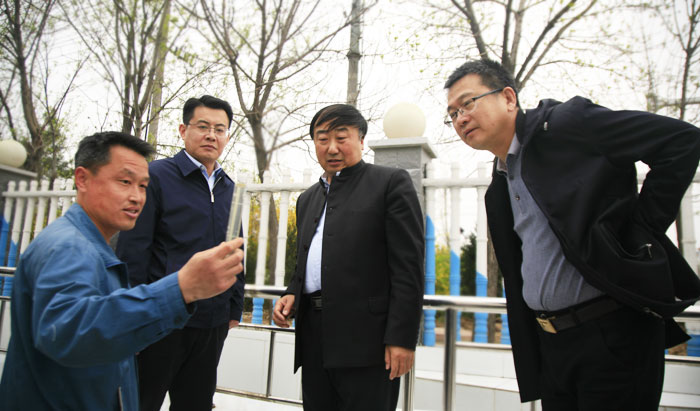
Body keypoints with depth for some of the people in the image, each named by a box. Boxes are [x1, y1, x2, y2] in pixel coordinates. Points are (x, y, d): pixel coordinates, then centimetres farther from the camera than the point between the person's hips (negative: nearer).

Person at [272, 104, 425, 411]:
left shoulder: (390, 182, -1)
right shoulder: (308, 199, 20)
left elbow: (408, 265, -8)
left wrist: (401, 338, -14)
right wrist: (292, 294, 5)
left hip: (366, 338, -6)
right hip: (314, 340, 6)